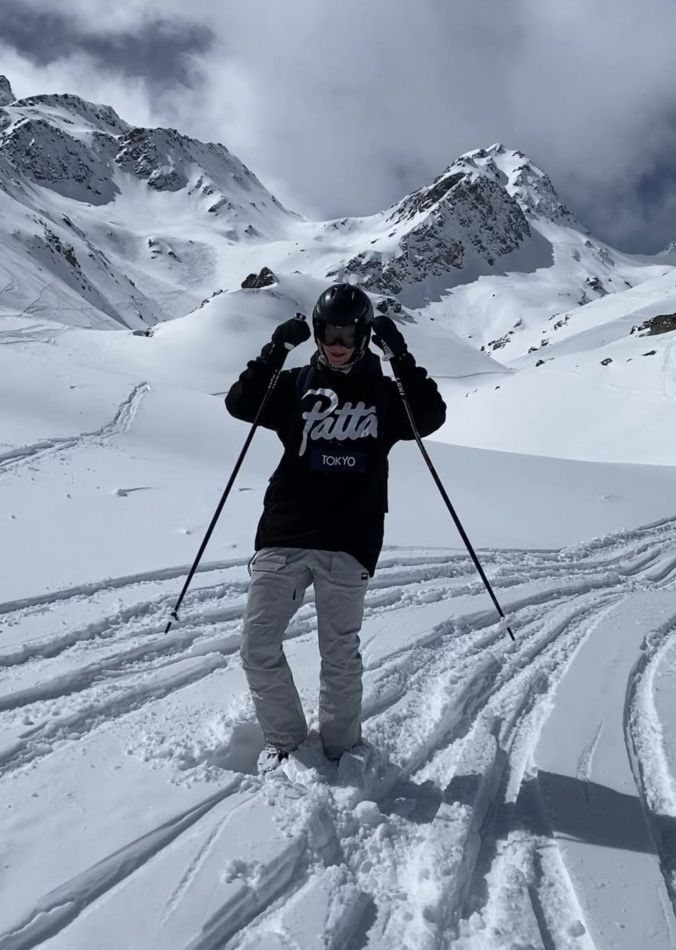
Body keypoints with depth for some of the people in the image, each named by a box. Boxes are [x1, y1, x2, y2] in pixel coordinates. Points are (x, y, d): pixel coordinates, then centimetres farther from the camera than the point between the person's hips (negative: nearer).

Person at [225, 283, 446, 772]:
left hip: (348, 542, -2)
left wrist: (401, 356, -15)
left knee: (341, 652, 4)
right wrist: (276, 350, -12)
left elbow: (431, 416, -7)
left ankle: (340, 745, 26)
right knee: (258, 645, 2)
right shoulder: (296, 386, 10)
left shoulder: (385, 393, 8)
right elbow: (240, 404, -1)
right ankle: (284, 738, 23)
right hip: (284, 535, 2)